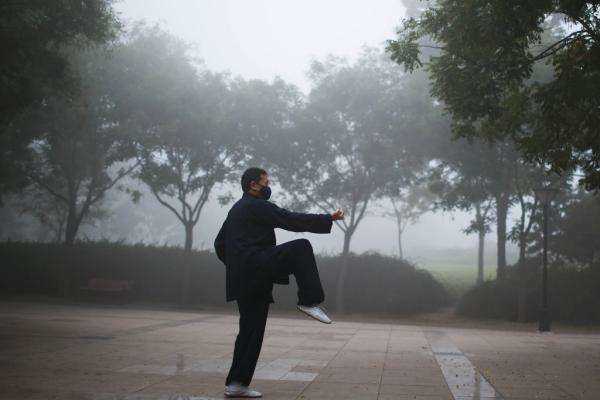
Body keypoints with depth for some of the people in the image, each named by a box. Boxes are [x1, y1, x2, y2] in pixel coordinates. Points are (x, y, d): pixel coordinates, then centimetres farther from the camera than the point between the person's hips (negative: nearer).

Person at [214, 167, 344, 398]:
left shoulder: (236, 210, 25)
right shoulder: (258, 206, -5)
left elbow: (219, 244, 29)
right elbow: (292, 221, -11)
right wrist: (329, 219, -7)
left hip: (242, 280, 10)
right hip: (256, 268, -10)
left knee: (252, 330, 10)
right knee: (300, 247, -13)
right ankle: (309, 301, -15)